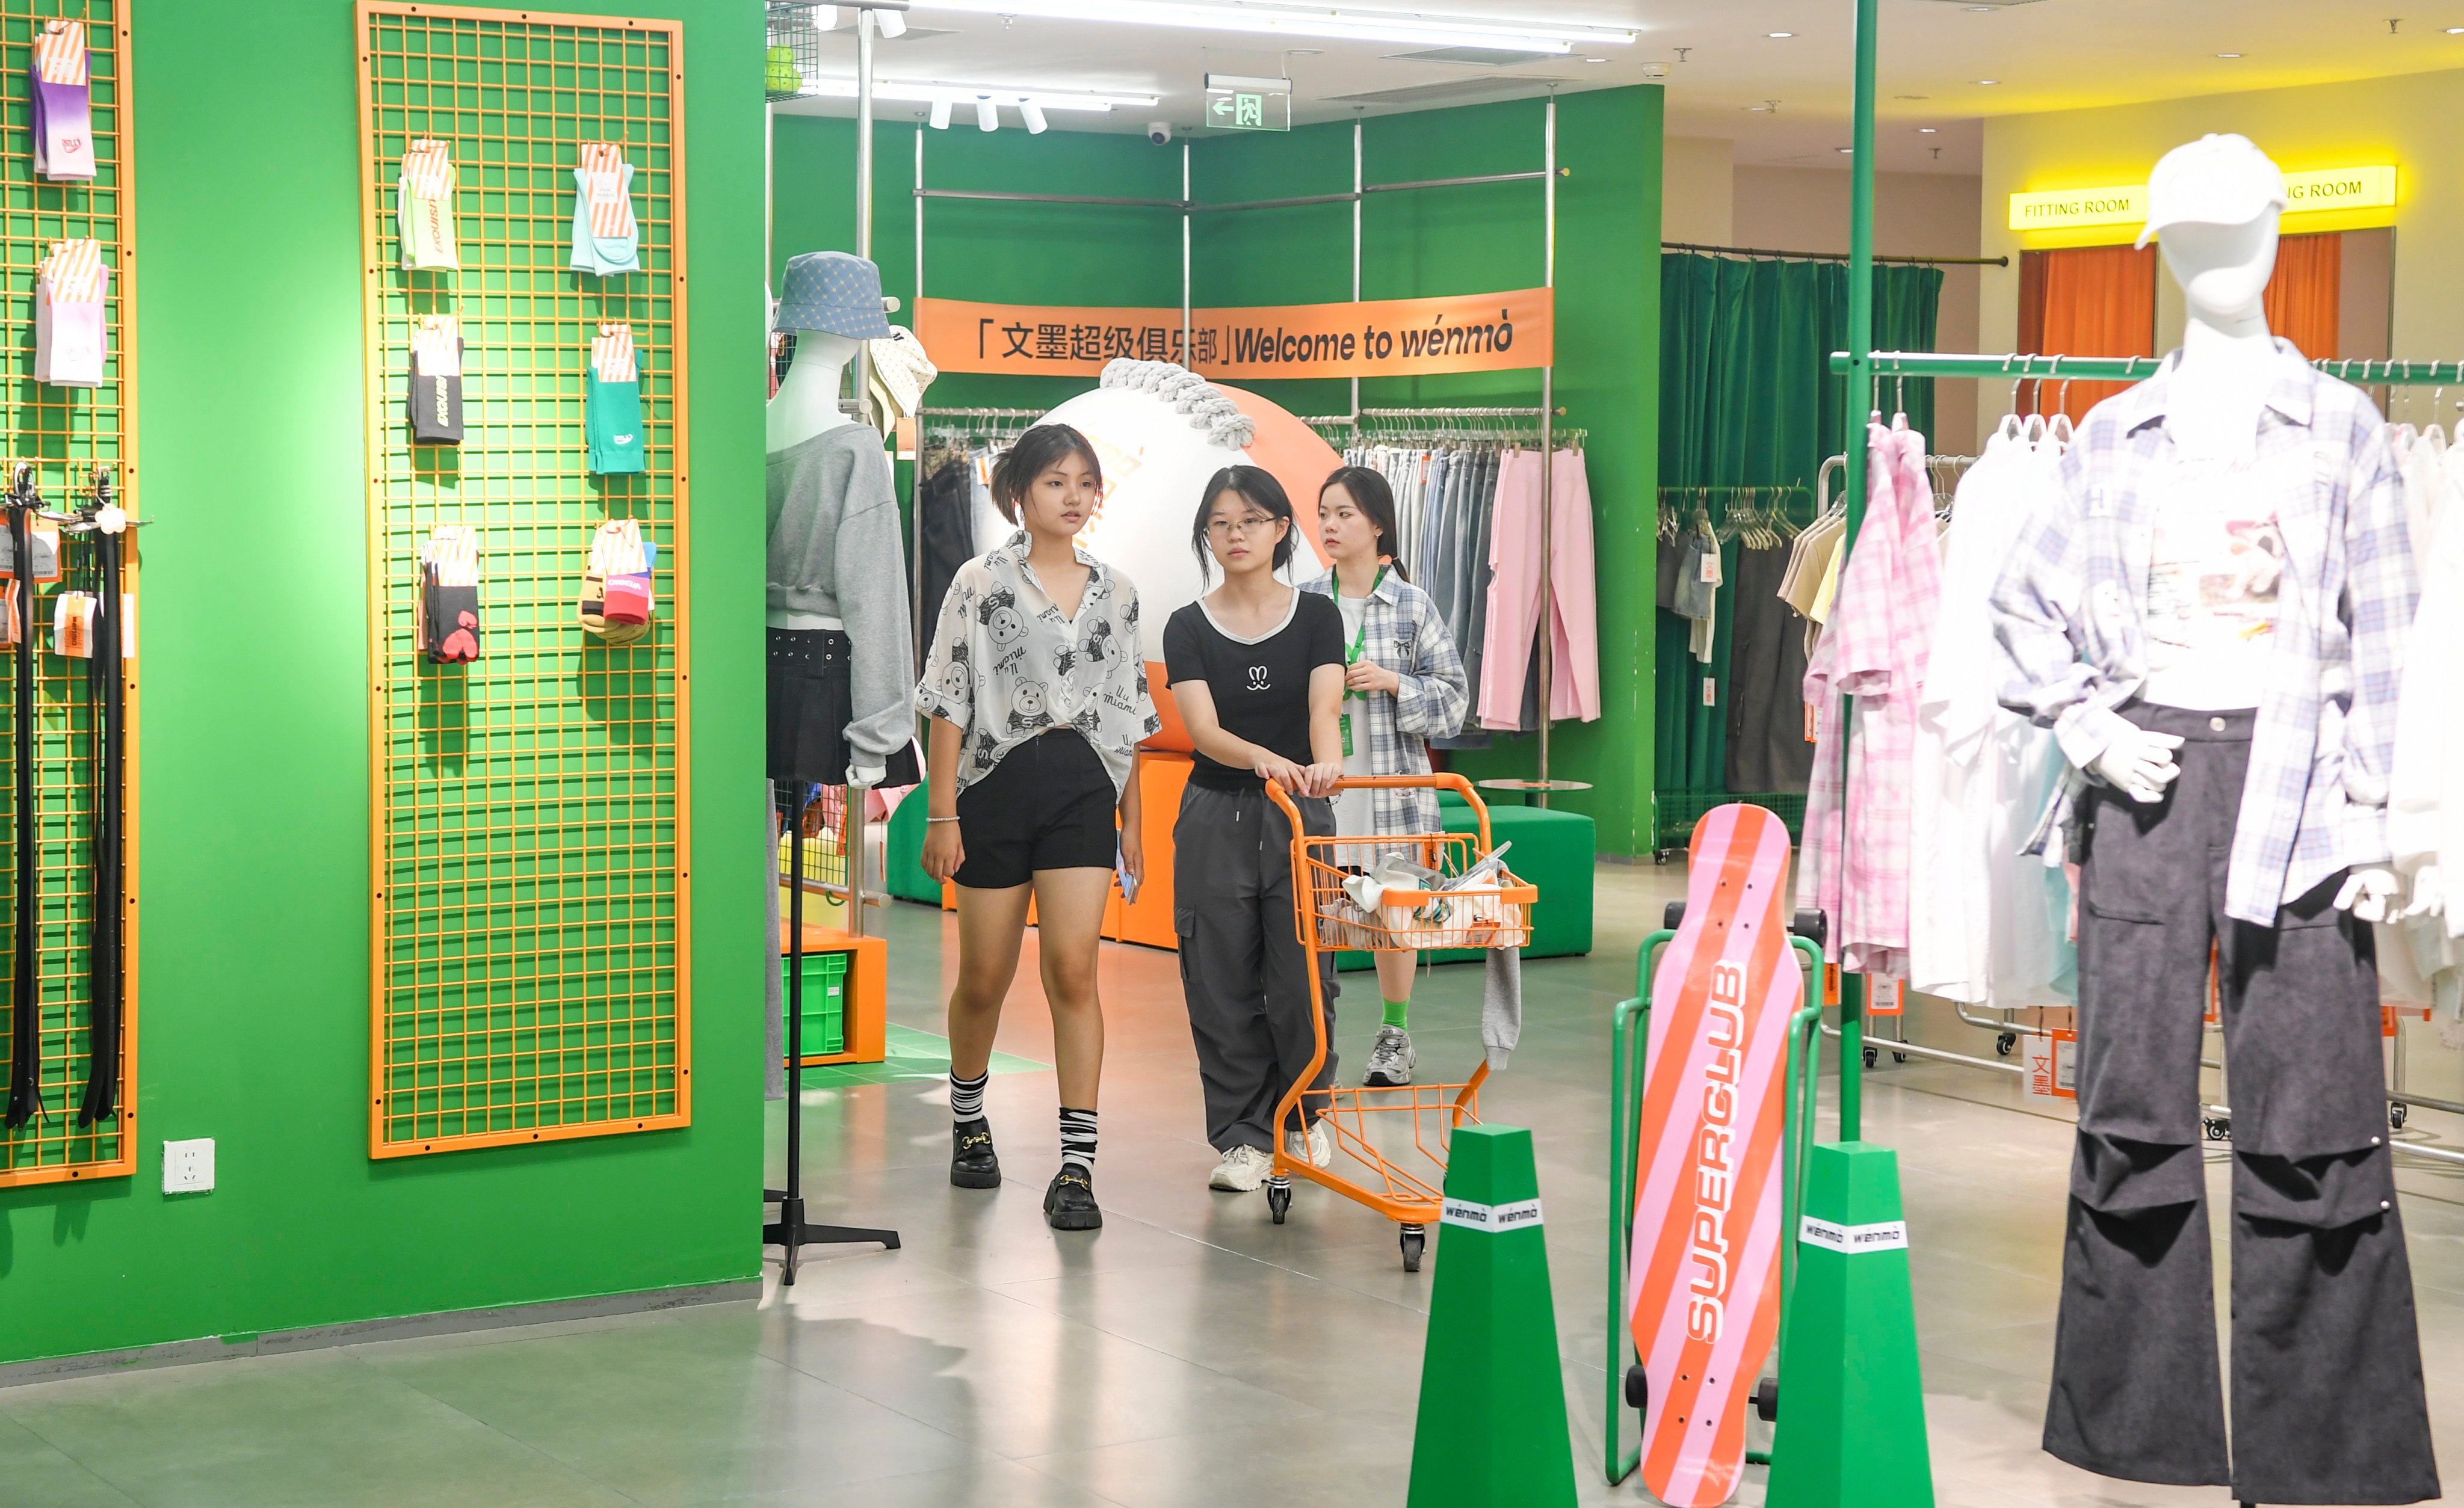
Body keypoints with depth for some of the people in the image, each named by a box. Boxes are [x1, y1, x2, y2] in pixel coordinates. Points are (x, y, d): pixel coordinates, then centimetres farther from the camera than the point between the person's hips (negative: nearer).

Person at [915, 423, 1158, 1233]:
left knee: (1073, 968, -11)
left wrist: (1131, 822, 12)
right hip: (997, 781, -1)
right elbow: (949, 702, -2)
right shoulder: (982, 581, 0)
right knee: (986, 976, 7)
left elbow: (1128, 712, 15)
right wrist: (941, 815, -8)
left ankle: (1078, 1165, -10)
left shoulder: (1115, 591, 11)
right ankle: (967, 1118, 35)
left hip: (1083, 786, 1)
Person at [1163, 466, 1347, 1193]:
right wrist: (1264, 759, -36)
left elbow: (1324, 706, -16)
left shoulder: (1315, 616, 0)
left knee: (1301, 978, 1)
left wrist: (1326, 763, -38)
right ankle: (1244, 1137, 12)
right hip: (1217, 819, 0)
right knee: (1224, 985, 1)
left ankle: (1303, 1114, 25)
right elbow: (1204, 730, -15)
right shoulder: (1189, 628, -1)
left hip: (1300, 817, 0)